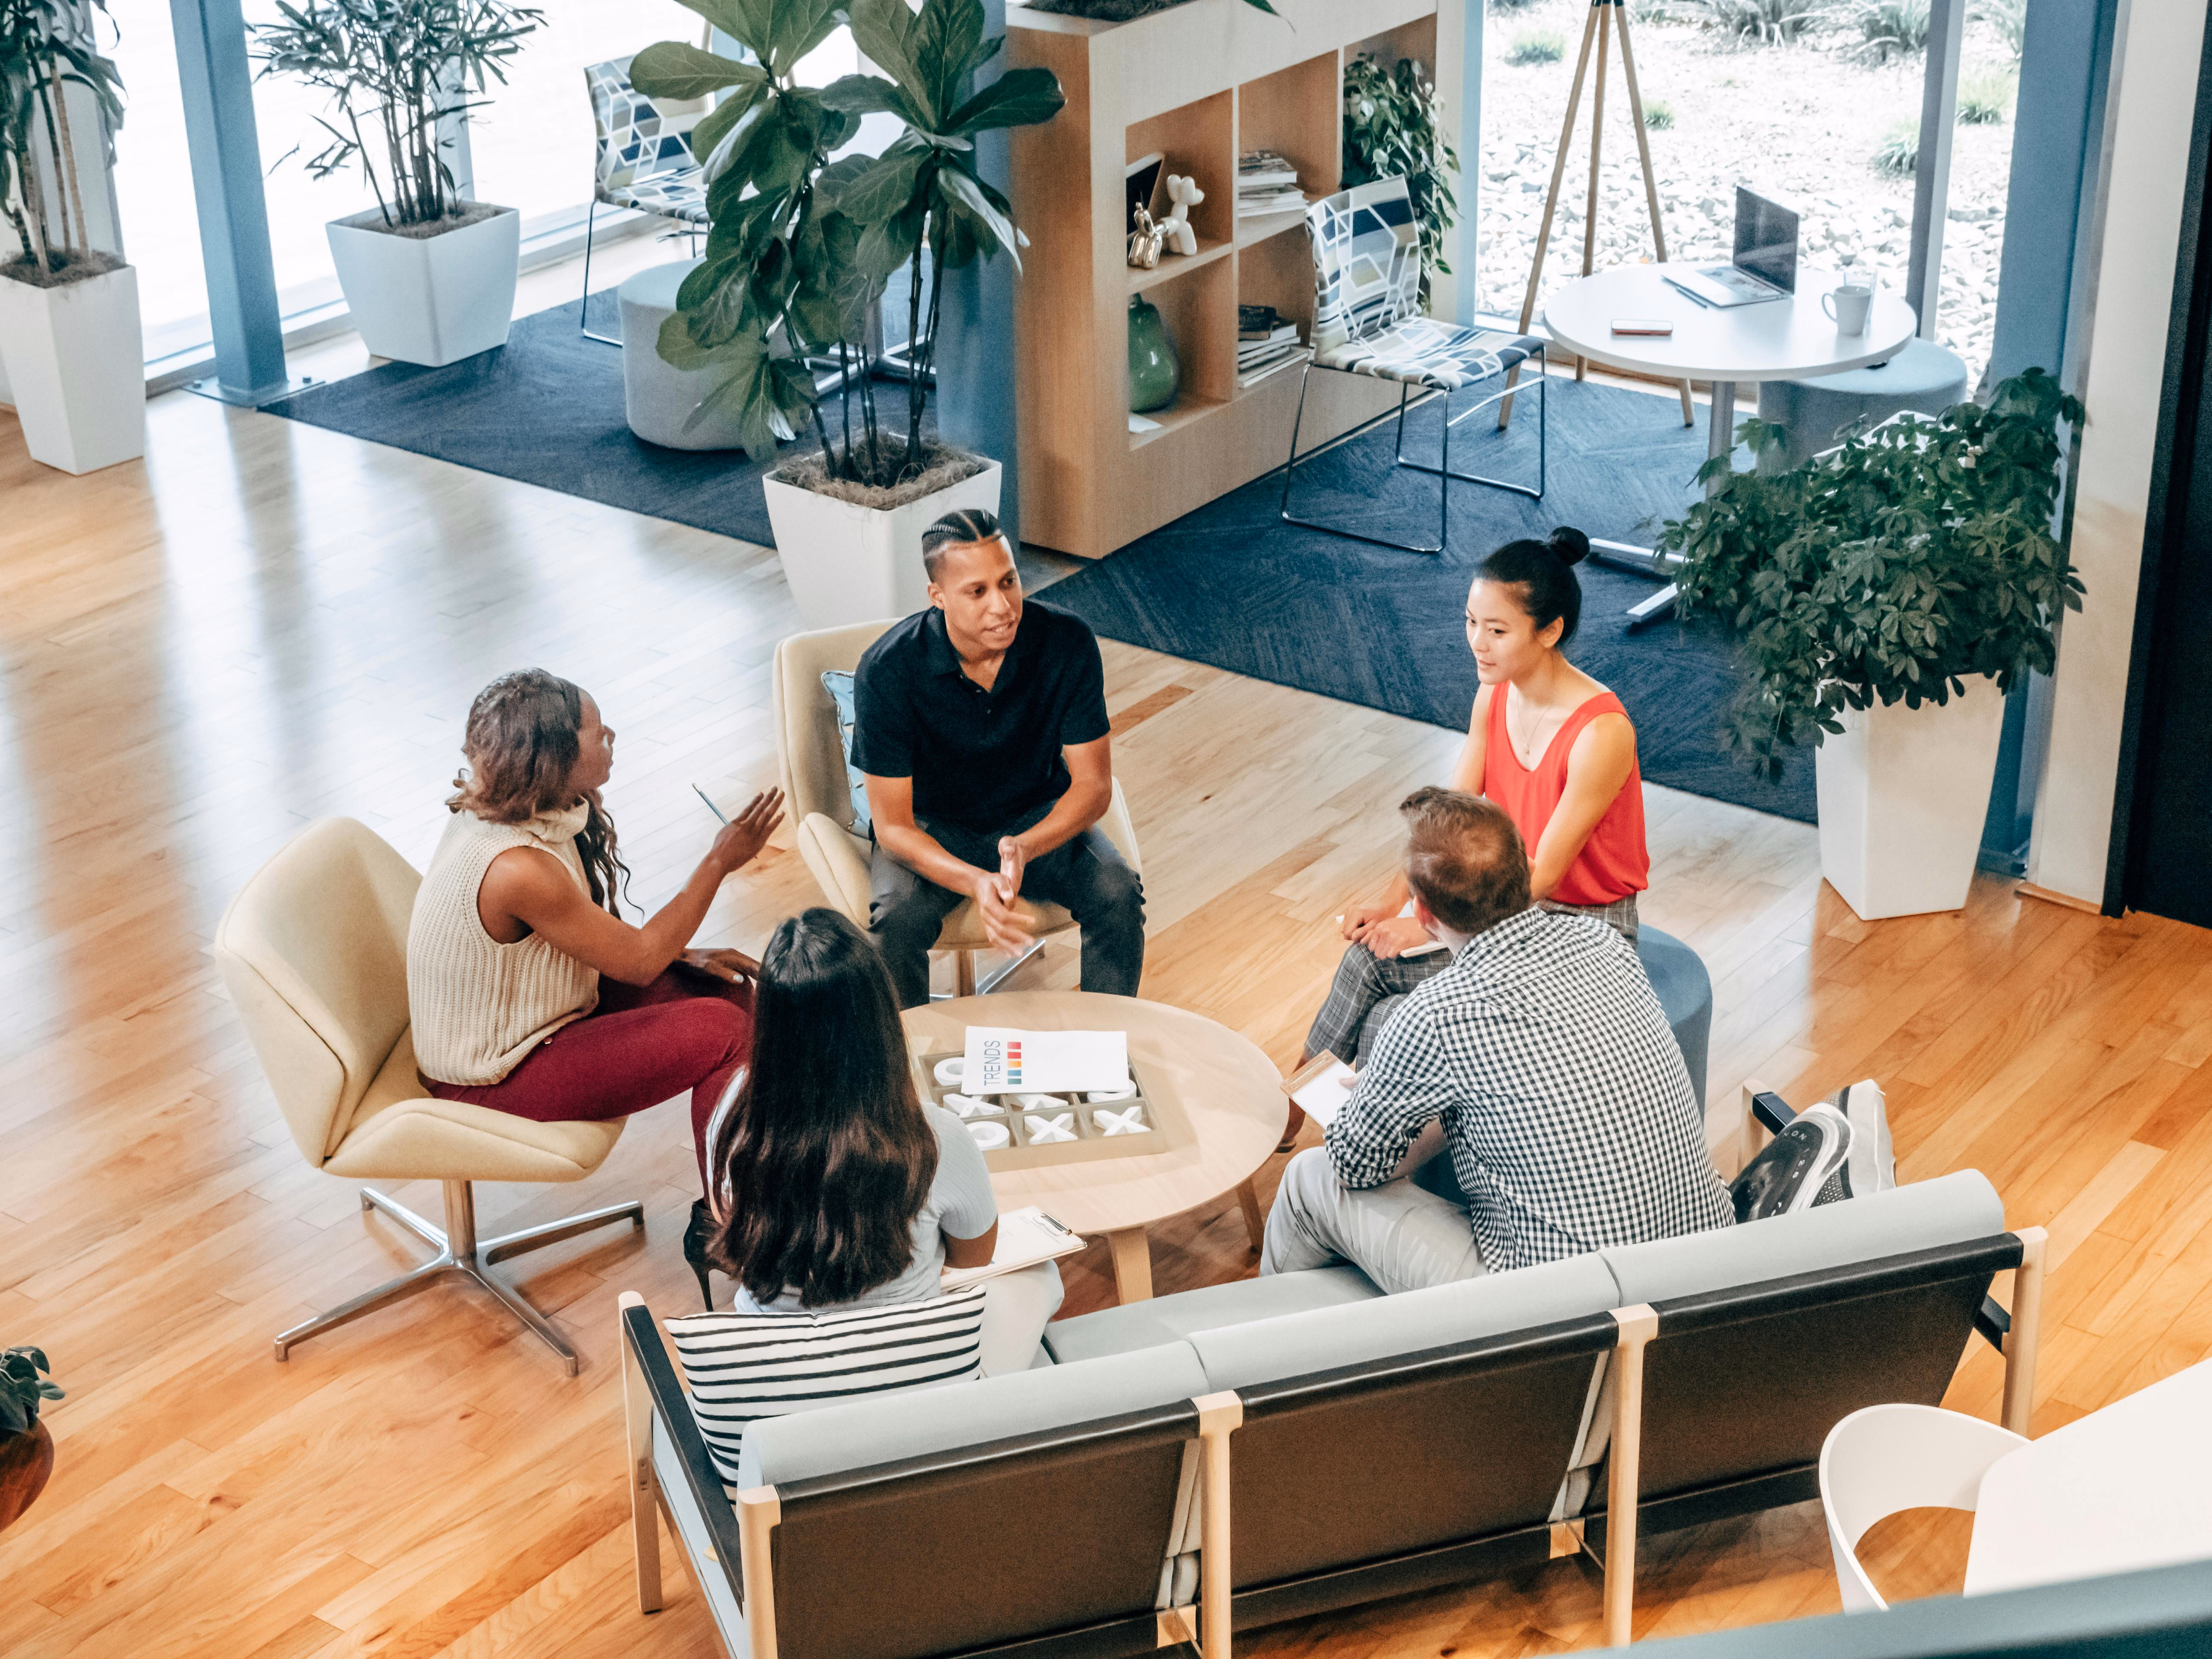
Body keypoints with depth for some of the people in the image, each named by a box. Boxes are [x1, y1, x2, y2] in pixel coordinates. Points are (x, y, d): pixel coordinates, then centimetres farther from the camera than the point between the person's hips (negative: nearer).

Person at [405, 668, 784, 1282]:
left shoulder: (506, 811, -4)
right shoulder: (516, 868, -33)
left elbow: (603, 933, 12)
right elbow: (636, 960, -20)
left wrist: (681, 954, 0)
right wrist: (720, 862, -15)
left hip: (522, 1016, 10)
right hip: (496, 1081, -10)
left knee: (726, 988, 4)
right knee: (724, 1031, -16)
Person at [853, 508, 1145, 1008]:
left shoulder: (1068, 643, -20)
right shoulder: (887, 671, -25)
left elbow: (1092, 784, -14)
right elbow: (893, 826, -22)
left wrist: (1025, 848, -35)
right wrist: (975, 883, -41)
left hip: (1040, 818, 2)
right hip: (931, 830, -2)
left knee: (1118, 895, -25)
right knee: (897, 920, -31)